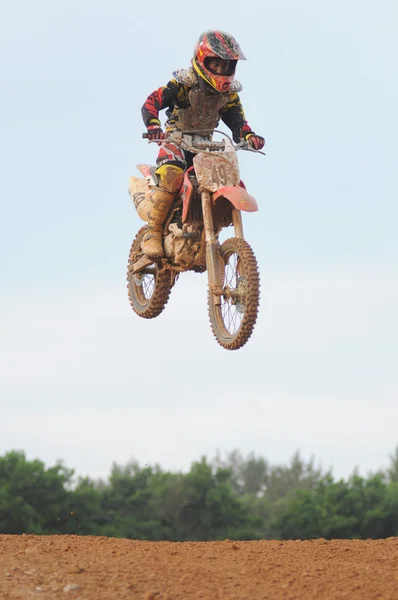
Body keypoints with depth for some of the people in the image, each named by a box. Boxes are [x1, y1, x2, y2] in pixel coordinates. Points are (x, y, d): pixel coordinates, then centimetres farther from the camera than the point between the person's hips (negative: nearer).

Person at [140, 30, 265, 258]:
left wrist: (250, 136, -23)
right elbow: (151, 102, -23)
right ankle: (153, 233, -26)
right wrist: (153, 126, -43)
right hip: (176, 138, -6)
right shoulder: (184, 83, -16)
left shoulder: (229, 91, 1)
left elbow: (237, 121, 0)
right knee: (172, 174, -35)